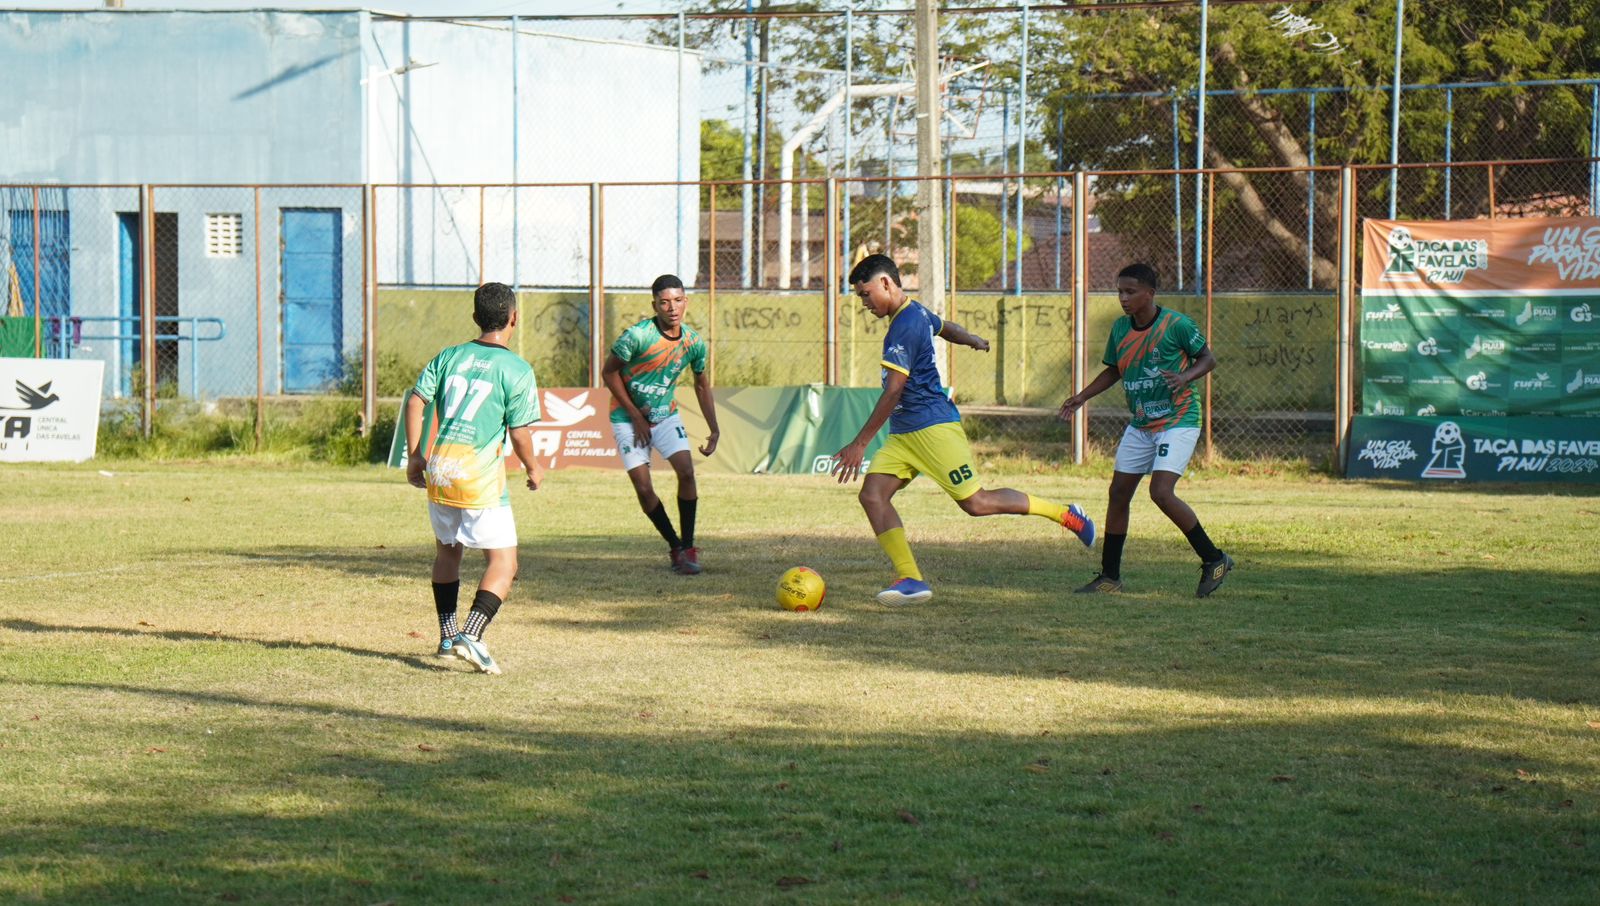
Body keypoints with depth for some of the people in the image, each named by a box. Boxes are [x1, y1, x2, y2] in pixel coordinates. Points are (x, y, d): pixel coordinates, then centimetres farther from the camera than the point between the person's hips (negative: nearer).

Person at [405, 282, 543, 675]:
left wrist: (414, 455, 11)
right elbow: (520, 434, -5)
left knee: (447, 550, 24)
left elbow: (416, 402, 4)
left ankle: (447, 637, 28)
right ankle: (471, 635, -21)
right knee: (503, 563, -2)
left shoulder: (448, 357, 9)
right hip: (481, 476, -6)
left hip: (438, 469, 6)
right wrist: (533, 469, 13)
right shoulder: (517, 369, -5)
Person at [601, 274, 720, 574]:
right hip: (628, 418, -3)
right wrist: (636, 416, -11)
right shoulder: (637, 336, -22)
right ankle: (674, 545, 10)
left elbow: (701, 383, 11)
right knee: (644, 489, -8)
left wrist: (714, 429, 8)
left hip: (666, 415, 3)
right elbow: (609, 373, -10)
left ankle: (687, 548, -3)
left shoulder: (694, 342, -7)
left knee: (687, 472, -14)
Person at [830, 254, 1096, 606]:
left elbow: (892, 393, -23)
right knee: (872, 494, -6)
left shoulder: (903, 328, -19)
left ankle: (1066, 514, 11)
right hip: (903, 432, 10)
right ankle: (910, 579, -10)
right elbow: (944, 327, 34)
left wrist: (859, 444, -22)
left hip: (932, 427, -10)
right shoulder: (916, 313, 12)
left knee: (975, 503, -4)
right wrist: (974, 340, 55)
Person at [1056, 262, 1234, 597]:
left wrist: (1185, 377, -22)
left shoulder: (1177, 325, -14)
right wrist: (1082, 396, 8)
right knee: (1119, 492, 5)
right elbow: (1113, 370, 18)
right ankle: (1109, 576, 16)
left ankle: (1214, 560, -6)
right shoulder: (1120, 328, 4)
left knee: (1161, 492, -20)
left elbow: (1207, 358, -4)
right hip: (1140, 425, 7)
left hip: (1178, 421, -7)